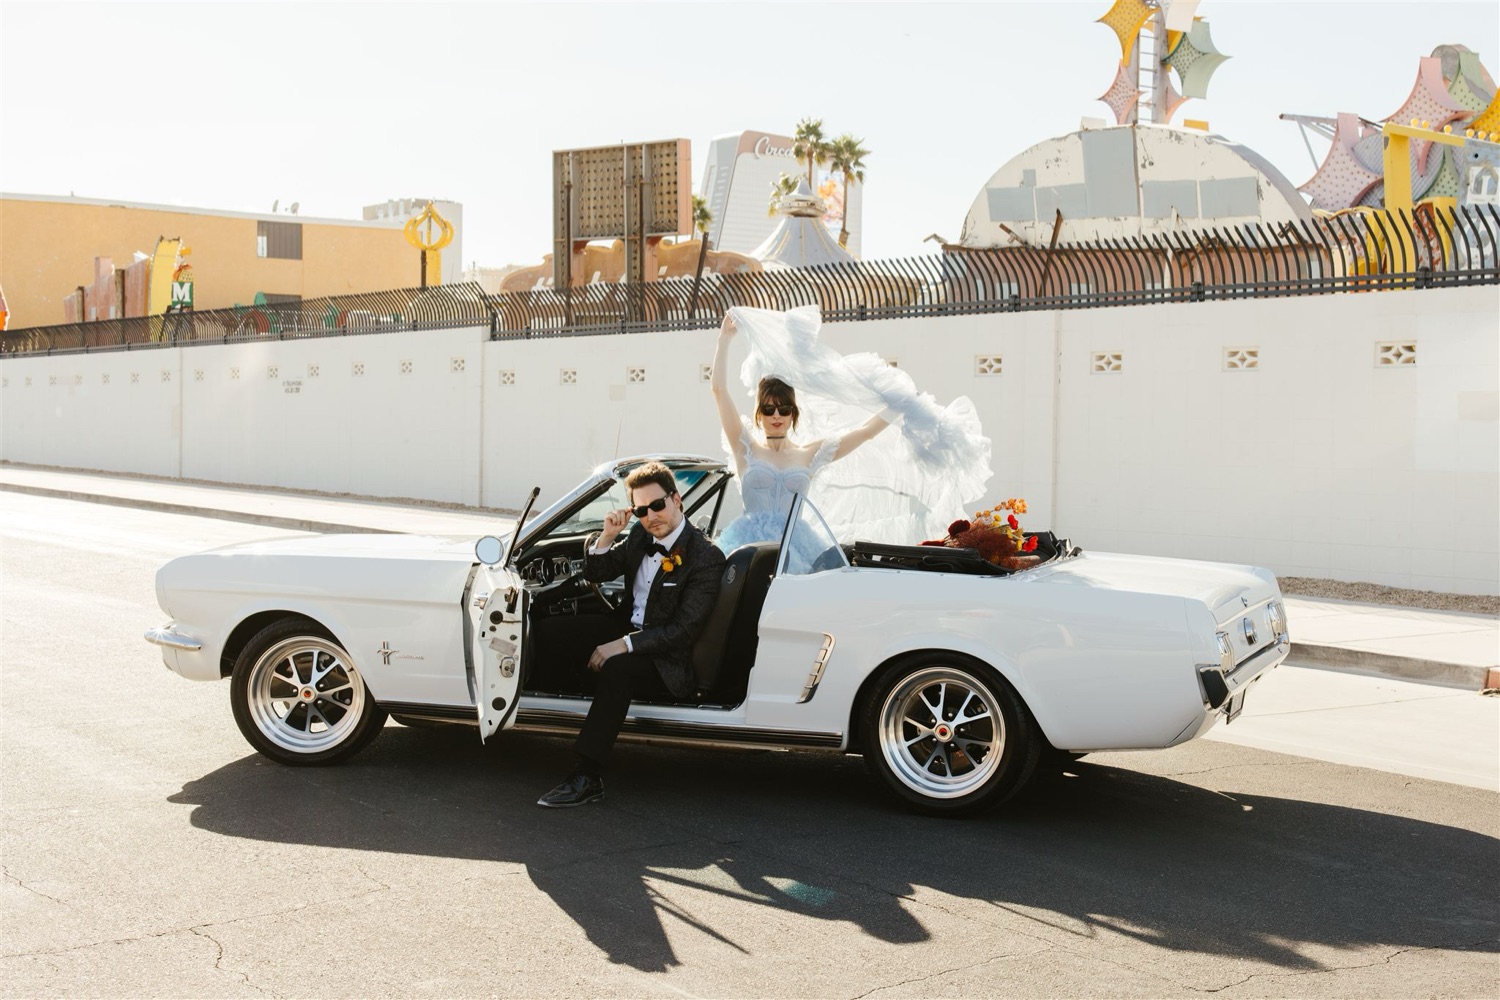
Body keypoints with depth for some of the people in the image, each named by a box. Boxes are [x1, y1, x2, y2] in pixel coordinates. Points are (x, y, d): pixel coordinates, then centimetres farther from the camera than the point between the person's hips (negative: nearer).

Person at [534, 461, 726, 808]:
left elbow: (683, 631, -21)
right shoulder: (641, 535, 3)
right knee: (547, 631, -7)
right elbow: (595, 574, 13)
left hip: (667, 656, -8)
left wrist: (622, 646, -25)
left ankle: (587, 779, -35)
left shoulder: (706, 557, -19)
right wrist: (607, 537, -7)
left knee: (618, 669, -37)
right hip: (628, 626, 8)